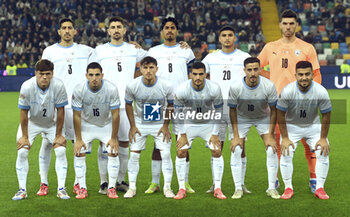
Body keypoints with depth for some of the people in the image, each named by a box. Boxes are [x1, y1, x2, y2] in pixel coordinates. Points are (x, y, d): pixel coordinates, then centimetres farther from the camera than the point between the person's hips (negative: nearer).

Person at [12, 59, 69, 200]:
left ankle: (61, 189, -3)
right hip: (31, 122, 0)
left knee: (61, 151, -13)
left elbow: (60, 111, -16)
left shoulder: (58, 86, -27)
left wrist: (58, 135, -11)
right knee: (22, 152, -12)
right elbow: (24, 112, -17)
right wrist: (24, 136, -12)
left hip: (52, 122, 0)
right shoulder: (27, 87, -29)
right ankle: (22, 190, -1)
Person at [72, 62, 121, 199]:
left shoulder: (111, 89, -25)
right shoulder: (79, 90, -23)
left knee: (113, 153, -12)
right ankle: (82, 188, -1)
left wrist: (114, 138, -15)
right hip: (86, 124, 1)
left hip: (106, 125, 0)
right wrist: (78, 139, -13)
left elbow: (115, 115, -17)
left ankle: (111, 188, -1)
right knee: (79, 153, -11)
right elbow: (76, 116, -14)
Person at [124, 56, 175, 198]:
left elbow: (170, 105, -3)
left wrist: (166, 126, -4)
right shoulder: (133, 86, -19)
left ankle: (167, 188, 6)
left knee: (166, 154, -6)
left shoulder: (166, 86, -19)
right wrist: (132, 126, -4)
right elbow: (128, 104, -2)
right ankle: (132, 188, 9)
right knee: (134, 154, -3)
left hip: (160, 124, 0)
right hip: (140, 124, 0)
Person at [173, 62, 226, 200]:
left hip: (208, 124, 0)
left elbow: (218, 111, -10)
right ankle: (182, 189, 0)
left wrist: (215, 134, -10)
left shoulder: (214, 89, -23)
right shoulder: (181, 90, -25)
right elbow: (178, 112, -10)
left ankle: (217, 189, 0)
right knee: (181, 152, -11)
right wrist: (182, 135, -9)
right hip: (188, 124, 0)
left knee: (217, 152, -10)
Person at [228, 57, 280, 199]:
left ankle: (271, 188, 0)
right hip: (242, 118, 0)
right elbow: (232, 110, -12)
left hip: (264, 118, 0)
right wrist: (236, 136, -14)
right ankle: (238, 188, -1)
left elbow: (273, 110, -14)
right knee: (236, 150, -12)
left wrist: (271, 136, -15)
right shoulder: (235, 87, -27)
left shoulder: (269, 86, -27)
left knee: (272, 149, -12)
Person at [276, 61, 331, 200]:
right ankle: (288, 188, -2)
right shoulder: (287, 91, -26)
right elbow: (280, 114, -14)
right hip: (291, 126, -1)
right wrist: (285, 138, -14)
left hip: (313, 126, 1)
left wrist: (323, 138, -9)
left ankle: (319, 188, 0)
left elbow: (326, 115, -10)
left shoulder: (321, 92, -23)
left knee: (323, 153, -12)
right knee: (286, 154, -16)